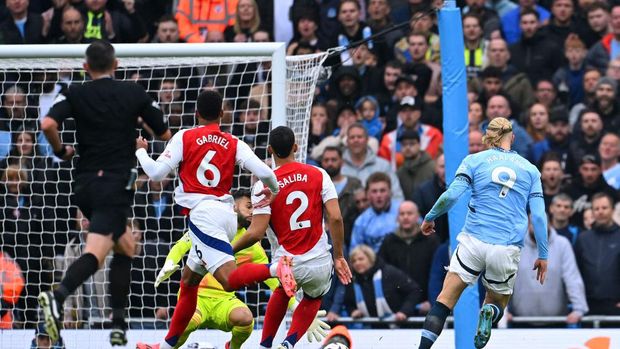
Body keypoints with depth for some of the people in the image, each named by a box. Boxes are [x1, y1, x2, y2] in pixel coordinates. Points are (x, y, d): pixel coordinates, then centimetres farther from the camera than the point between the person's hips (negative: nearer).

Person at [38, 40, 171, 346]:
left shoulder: (76, 94, 4)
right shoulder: (134, 93, 3)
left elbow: (48, 124, -13)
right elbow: (165, 134, 10)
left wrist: (60, 150, 6)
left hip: (85, 184, 4)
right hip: (116, 185, -4)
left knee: (125, 246, 22)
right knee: (95, 252, -17)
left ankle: (119, 323, 16)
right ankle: (58, 295, -45)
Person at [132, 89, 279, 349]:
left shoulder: (185, 137, 2)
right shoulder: (234, 144, 11)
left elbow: (156, 173, -1)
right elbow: (265, 172, 0)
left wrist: (140, 150, 19)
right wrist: (273, 190, 23)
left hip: (203, 212, -6)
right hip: (226, 211, 6)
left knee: (230, 280, -23)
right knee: (189, 279, 20)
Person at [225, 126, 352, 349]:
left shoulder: (264, 186, -6)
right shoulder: (319, 175, 0)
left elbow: (256, 233, -11)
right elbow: (335, 218, -6)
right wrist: (339, 256, 4)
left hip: (287, 261, 0)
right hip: (320, 264, 0)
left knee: (281, 293, 37)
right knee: (313, 299, 33)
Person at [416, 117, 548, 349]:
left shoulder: (474, 160, 5)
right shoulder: (529, 169, 10)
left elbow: (451, 195, -7)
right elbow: (539, 215, 5)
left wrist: (430, 217, 10)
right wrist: (543, 255, 10)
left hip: (474, 242, -1)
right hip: (508, 251, 1)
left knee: (445, 301, 2)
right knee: (498, 302, 21)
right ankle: (490, 314, -16)